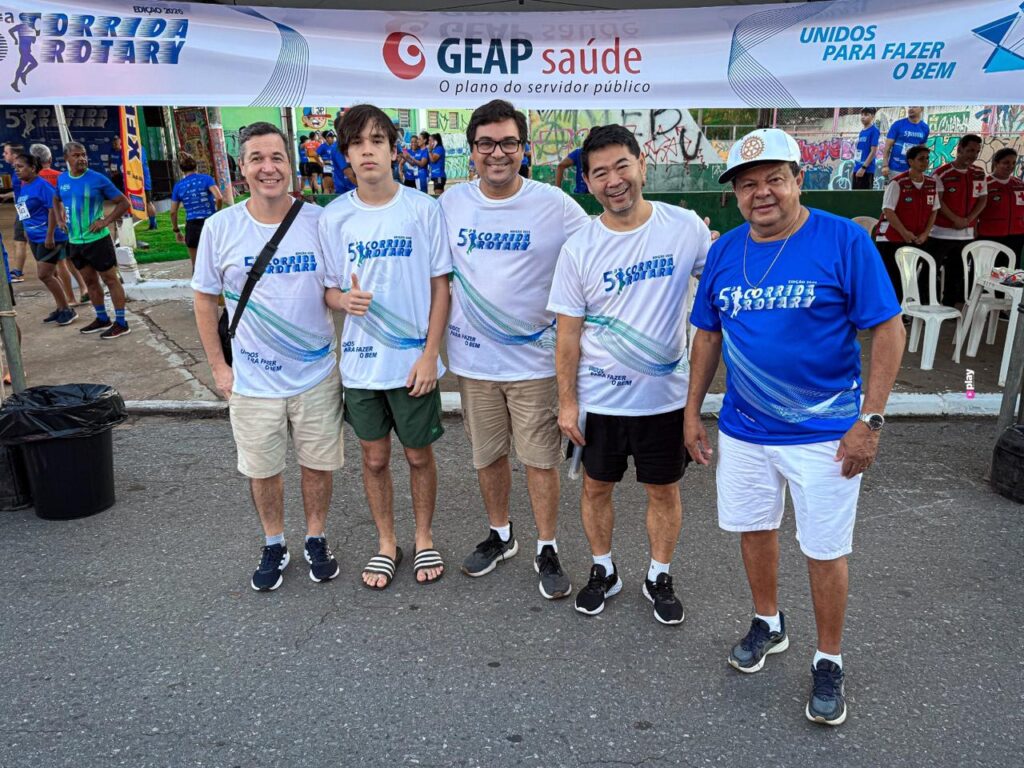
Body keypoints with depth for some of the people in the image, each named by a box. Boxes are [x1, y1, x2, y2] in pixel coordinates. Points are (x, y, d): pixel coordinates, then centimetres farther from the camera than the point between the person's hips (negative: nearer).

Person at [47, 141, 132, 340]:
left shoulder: (98, 179, -10)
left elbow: (124, 203, -7)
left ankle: (121, 323, 3)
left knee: (110, 279, -1)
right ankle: (102, 319, 28)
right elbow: (56, 201, 26)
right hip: (75, 241, 6)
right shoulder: (62, 179, 6)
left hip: (97, 239, -6)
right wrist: (59, 219, 11)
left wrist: (106, 221, -15)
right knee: (89, 280, 15)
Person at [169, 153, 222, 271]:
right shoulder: (206, 178, -2)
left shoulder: (178, 186, 5)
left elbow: (173, 212, 6)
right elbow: (219, 198, -16)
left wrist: (176, 230, 16)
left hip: (192, 227, 2)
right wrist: (218, 212, 0)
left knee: (196, 265, 11)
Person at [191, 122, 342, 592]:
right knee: (262, 469, 14)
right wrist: (218, 366, 2)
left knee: (318, 463, 13)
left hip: (317, 375, 0)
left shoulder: (320, 222, -6)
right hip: (252, 381, 1)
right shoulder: (220, 227, -5)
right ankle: (274, 546, 37)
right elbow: (205, 299, 3)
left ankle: (316, 539, 36)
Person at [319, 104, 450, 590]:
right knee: (374, 458, 13)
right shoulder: (334, 217, 0)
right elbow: (329, 290, 6)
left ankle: (424, 539, 34)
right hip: (361, 361, 2)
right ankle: (386, 543, 34)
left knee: (419, 455, 12)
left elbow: (440, 286, -3)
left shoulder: (423, 209, -6)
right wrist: (345, 300, -18)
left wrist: (430, 354, -9)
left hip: (414, 360, -2)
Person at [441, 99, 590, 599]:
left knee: (541, 459, 5)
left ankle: (547, 550, 24)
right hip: (473, 358, 3)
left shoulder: (555, 205, -8)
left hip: (535, 358, -3)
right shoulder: (450, 204, 2)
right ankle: (500, 535, 38)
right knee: (487, 456, 16)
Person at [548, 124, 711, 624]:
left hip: (664, 394, 0)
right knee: (596, 487, 14)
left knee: (663, 490, 14)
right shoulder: (579, 248, -6)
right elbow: (568, 332, -3)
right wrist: (567, 401, -4)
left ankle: (659, 577, 36)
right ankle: (603, 570, 38)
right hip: (599, 397, 1)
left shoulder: (686, 227, -7)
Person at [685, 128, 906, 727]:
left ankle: (829, 663, 29)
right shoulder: (725, 251, 1)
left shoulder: (844, 240, -13)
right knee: (754, 529, 18)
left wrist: (870, 420, -15)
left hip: (825, 433, -4)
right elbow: (708, 335, 9)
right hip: (743, 428, 5)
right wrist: (693, 412, 8)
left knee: (825, 552, 7)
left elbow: (889, 330, -11)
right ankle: (768, 625, 43)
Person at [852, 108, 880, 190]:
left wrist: (863, 167, -18)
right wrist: (855, 168, 16)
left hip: (867, 170, -8)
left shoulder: (874, 130, -8)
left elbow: (873, 151, -14)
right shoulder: (862, 132, 16)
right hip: (857, 169, 8)